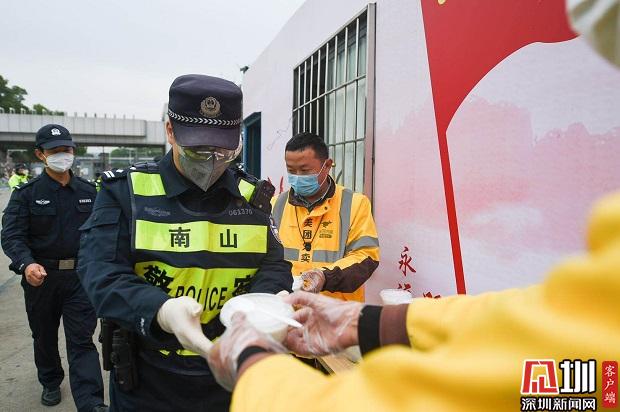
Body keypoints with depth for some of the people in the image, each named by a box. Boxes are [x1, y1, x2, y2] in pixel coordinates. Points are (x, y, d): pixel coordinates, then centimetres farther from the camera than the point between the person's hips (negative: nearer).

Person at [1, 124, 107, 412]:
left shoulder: (88, 191, 3)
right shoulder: (26, 193, -4)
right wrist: (26, 264, -31)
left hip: (81, 276, 0)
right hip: (41, 277, 0)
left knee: (82, 339, -2)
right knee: (44, 336, 20)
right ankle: (50, 383, 43)